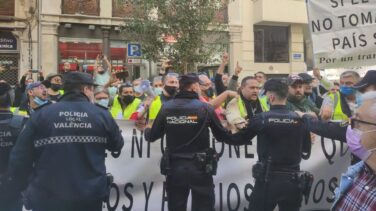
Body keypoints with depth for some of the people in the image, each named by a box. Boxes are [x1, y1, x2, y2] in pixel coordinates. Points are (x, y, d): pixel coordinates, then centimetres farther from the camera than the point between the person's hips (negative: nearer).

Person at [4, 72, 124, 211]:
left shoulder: (41, 115, -4)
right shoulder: (102, 115, -2)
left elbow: (20, 157, -3)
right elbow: (117, 145, 14)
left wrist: (17, 187, 11)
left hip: (46, 199, 0)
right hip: (90, 198, 1)